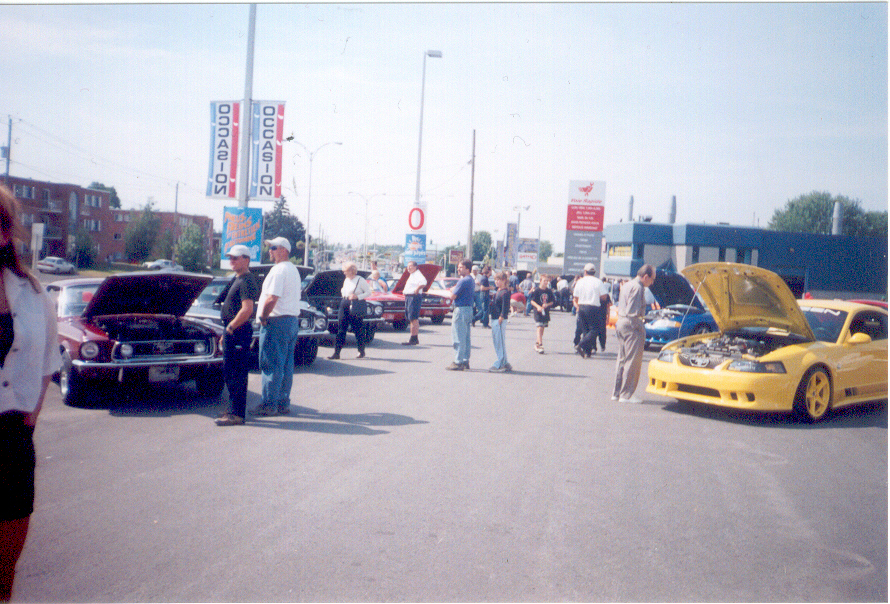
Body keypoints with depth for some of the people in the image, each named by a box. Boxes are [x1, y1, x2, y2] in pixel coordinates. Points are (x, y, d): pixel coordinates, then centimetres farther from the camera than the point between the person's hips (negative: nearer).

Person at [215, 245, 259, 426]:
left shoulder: (246, 281, -15)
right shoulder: (237, 279, 18)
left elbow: (247, 309, -26)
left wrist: (231, 327, -17)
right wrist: (226, 332, 21)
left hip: (238, 331, -11)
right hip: (232, 331, 11)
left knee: (237, 374, -8)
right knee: (230, 371, 16)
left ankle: (237, 414, -4)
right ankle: (234, 409, 25)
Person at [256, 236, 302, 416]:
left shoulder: (279, 270, -13)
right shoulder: (294, 270, 18)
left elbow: (272, 298, -22)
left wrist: (263, 318, -12)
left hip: (277, 321, -10)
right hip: (293, 320, 10)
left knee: (271, 365, -5)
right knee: (286, 365, 11)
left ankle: (269, 404, -4)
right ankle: (283, 403, 14)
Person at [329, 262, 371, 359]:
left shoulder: (360, 280, -6)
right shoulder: (346, 280, 15)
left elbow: (369, 292, -5)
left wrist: (358, 296, -16)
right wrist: (342, 292, 9)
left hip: (356, 306, -6)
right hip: (344, 305, 6)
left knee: (358, 329, 3)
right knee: (341, 329, -1)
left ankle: (361, 351, 19)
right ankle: (336, 353, -2)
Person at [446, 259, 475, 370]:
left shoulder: (463, 281, -16)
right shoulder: (471, 281, 14)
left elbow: (453, 296, -14)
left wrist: (453, 290, 4)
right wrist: (454, 289, 5)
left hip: (461, 310, -10)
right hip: (469, 309, 10)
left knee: (458, 338, -6)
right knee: (466, 337, 13)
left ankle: (458, 362, -4)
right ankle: (465, 361, 18)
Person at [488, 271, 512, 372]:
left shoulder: (505, 293, -14)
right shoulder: (498, 292, 15)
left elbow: (505, 309, -18)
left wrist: (500, 319, -17)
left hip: (500, 320, -10)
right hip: (494, 319, 10)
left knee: (500, 342, -5)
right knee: (496, 341, 14)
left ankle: (499, 365, 0)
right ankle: (505, 364, 21)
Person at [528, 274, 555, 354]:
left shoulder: (549, 291, 6)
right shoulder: (536, 290, -7)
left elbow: (552, 302, 10)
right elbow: (532, 301, -8)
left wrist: (547, 305, -11)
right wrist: (538, 306, -23)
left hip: (546, 312, 5)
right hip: (538, 312, -5)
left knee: (542, 328, 13)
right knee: (540, 328, -12)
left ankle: (537, 343, 27)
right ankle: (540, 345, -15)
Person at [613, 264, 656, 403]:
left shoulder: (626, 285, 17)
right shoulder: (638, 288, -14)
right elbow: (633, 312, -18)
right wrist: (640, 329, -13)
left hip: (621, 323, 10)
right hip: (631, 325, -10)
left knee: (622, 359, 14)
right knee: (633, 361, -5)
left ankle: (617, 393, 18)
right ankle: (626, 395, -4)